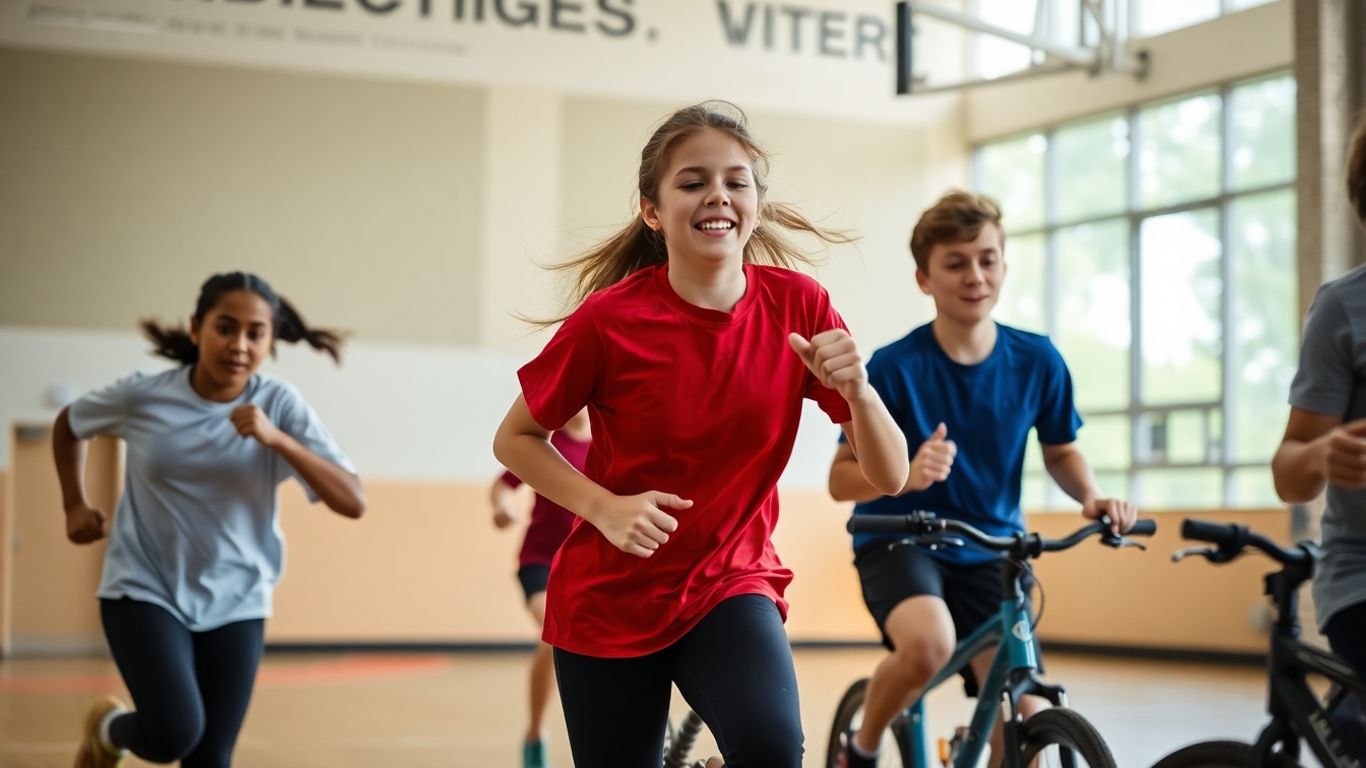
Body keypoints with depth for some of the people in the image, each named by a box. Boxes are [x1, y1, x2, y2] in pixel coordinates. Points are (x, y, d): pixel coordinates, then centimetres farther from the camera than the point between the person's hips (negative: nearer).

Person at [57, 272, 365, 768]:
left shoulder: (279, 405, -11)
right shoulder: (142, 397, -11)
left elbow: (353, 502, -20)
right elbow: (68, 424, 12)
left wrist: (277, 439, -30)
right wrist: (75, 506, 6)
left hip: (235, 603, 2)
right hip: (144, 592, -2)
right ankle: (108, 728, 14)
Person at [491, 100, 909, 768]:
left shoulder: (797, 306, -10)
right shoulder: (609, 320, -15)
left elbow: (889, 475, -9)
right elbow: (515, 439, -2)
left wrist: (856, 388, -28)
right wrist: (605, 507, -18)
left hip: (732, 586, 0)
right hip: (609, 603, 0)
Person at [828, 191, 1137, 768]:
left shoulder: (1037, 361, -7)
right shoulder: (894, 367, -16)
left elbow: (1060, 452, 10)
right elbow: (841, 479, -11)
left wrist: (1091, 496, -11)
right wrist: (905, 475, -32)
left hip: (989, 551, 3)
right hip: (899, 542, -3)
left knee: (1022, 717, -8)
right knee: (929, 644, -34)